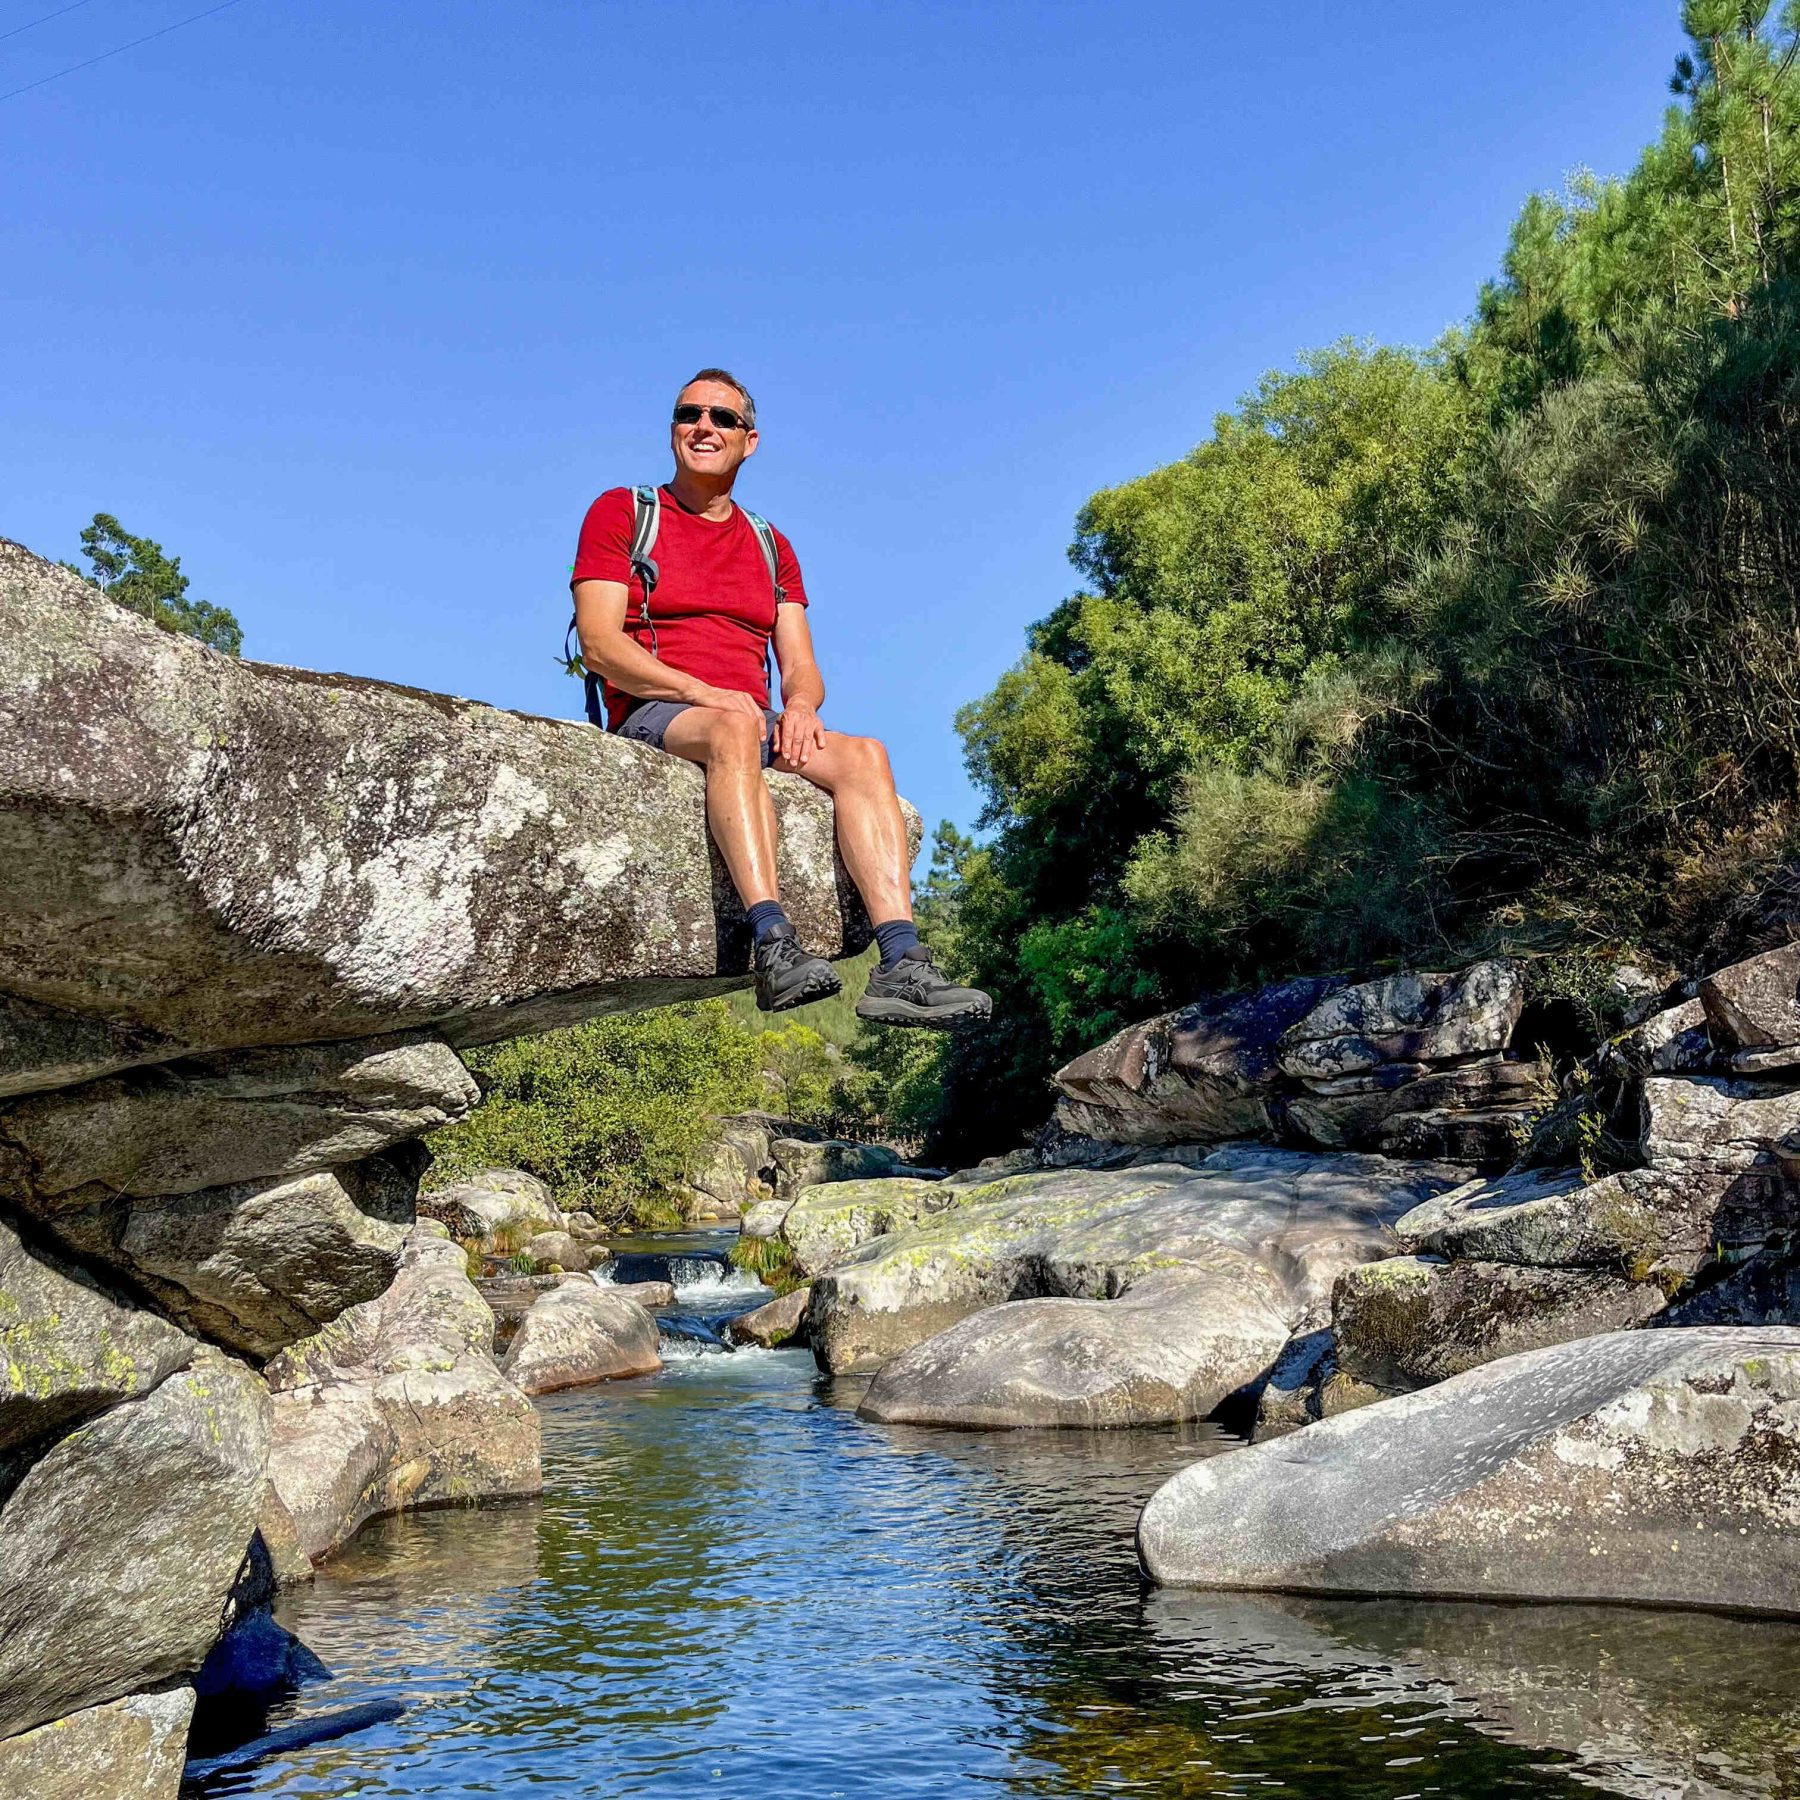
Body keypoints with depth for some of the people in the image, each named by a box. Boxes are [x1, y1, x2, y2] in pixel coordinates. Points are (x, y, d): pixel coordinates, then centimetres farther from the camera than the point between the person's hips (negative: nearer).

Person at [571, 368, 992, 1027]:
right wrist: (708, 694, -17)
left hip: (754, 720, 5)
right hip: (652, 714, -5)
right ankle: (775, 948, -53)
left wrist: (800, 705, -11)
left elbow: (801, 669, 15)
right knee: (733, 730, -39)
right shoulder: (622, 513, 10)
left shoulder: (771, 546, 25)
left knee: (862, 755, -24)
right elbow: (600, 644, -4)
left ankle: (901, 967, -39)